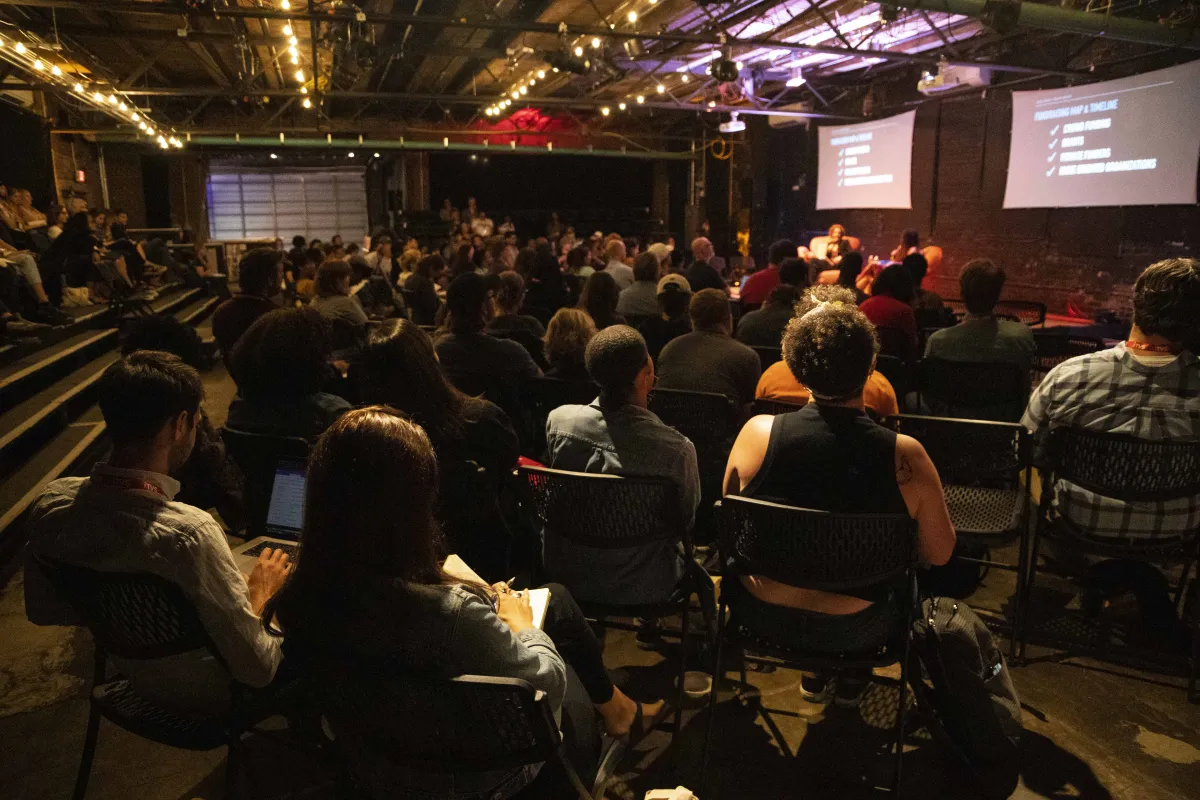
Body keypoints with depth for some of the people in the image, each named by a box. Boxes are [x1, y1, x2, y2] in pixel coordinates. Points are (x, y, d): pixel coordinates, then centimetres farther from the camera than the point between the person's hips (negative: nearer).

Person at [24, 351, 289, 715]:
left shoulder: (50, 504, -20)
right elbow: (257, 669, -29)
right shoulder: (189, 533, -40)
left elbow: (42, 611, 1)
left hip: (130, 670, 6)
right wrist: (261, 590, -11)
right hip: (203, 694, -6)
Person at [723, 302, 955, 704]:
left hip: (763, 614, 1)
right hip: (854, 630, -1)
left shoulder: (757, 432, -19)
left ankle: (814, 674, 44)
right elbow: (939, 554, -8)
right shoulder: (905, 457, -23)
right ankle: (852, 678, 43)